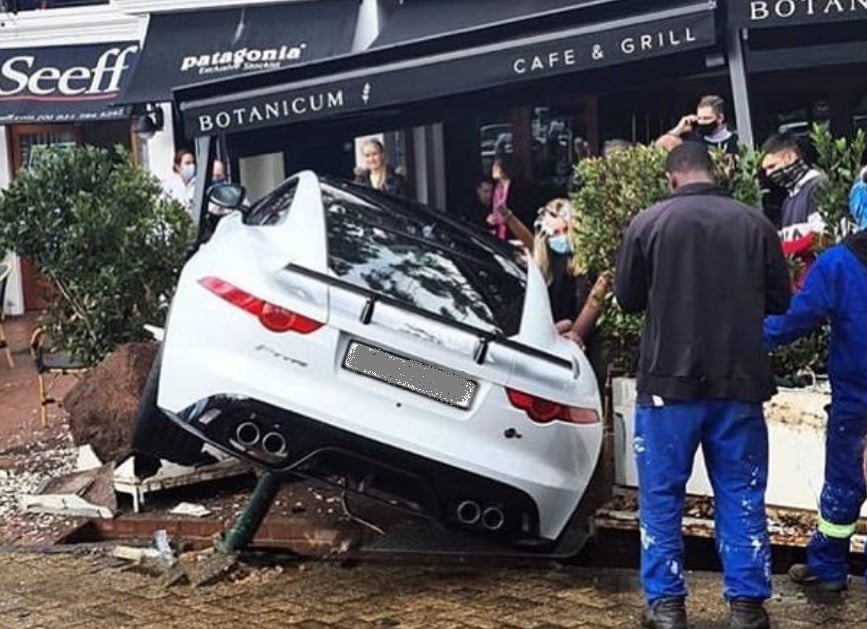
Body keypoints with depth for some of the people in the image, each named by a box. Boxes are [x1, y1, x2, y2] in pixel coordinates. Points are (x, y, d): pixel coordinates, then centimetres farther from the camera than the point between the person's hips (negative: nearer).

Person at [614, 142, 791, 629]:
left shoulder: (648, 223, -6)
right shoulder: (755, 223, -1)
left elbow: (628, 299, 5)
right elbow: (780, 300, 9)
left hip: (670, 379, -2)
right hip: (739, 381, 2)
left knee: (662, 495, 9)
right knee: (742, 495, 10)